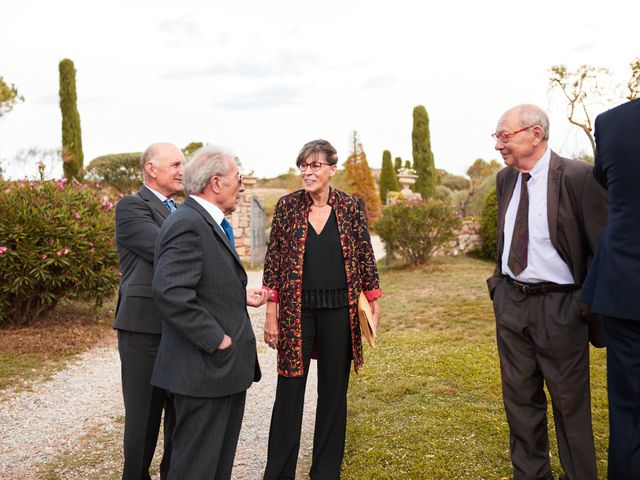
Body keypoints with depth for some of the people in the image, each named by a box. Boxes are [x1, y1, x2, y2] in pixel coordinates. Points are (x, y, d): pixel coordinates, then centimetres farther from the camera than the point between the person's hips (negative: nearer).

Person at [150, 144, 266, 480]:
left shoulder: (210, 223, 15)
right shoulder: (187, 225, -18)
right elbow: (171, 292, -28)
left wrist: (241, 296, 11)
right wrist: (217, 339, -22)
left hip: (226, 367, 10)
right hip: (204, 369, -10)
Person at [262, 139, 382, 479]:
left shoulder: (349, 207, 2)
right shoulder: (287, 205, -1)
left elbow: (365, 256, 7)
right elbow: (273, 260, 0)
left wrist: (373, 302, 5)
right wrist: (271, 313, -3)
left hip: (339, 311, 1)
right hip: (297, 310, -1)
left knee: (334, 391, 10)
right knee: (289, 391, 4)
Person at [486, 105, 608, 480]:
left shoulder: (579, 177, -15)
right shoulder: (505, 178, 5)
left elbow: (605, 249, -12)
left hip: (559, 307, -6)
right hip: (510, 302, 6)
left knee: (569, 401, 9)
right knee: (520, 397, 16)